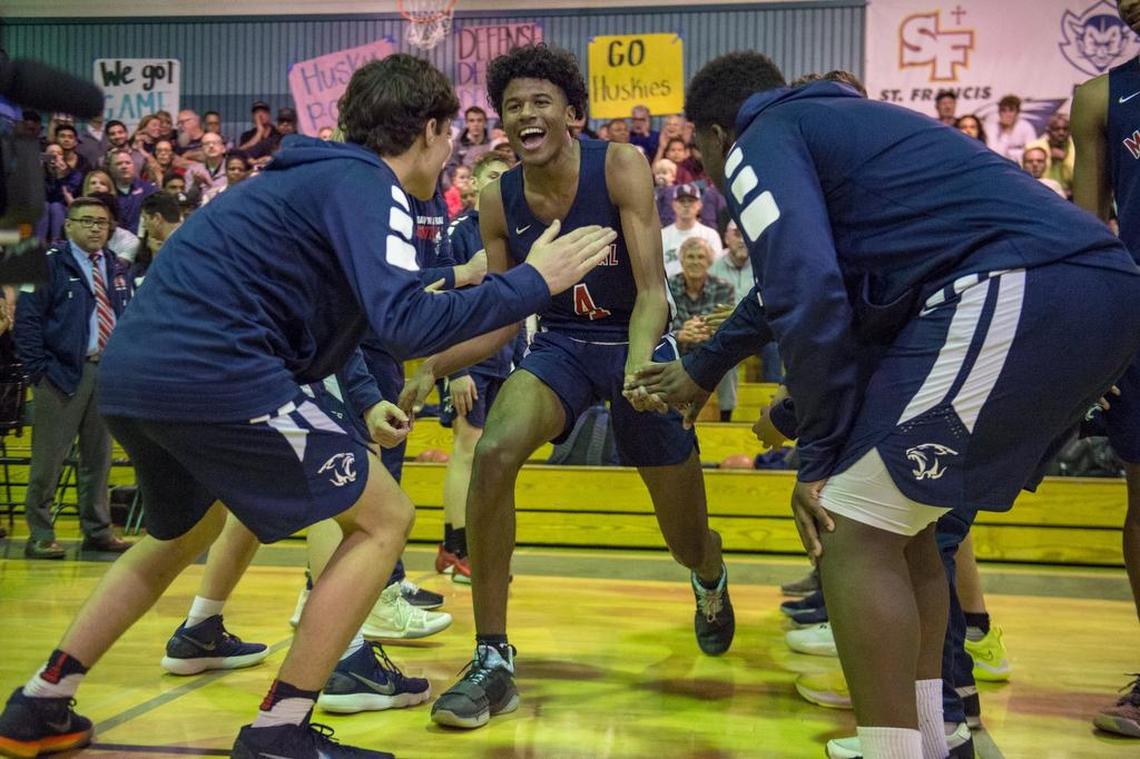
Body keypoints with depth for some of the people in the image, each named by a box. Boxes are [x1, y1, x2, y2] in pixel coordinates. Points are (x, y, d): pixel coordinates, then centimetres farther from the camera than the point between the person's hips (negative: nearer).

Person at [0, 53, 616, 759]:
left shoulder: (314, 175, 24)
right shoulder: (366, 184, -5)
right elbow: (405, 322, -19)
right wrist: (532, 282, -10)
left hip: (133, 369, 10)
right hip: (211, 374, -10)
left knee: (186, 532, 33)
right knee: (385, 518, 0)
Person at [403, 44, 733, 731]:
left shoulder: (620, 167, -18)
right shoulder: (500, 201, -7)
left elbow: (652, 286, -24)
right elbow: (503, 317, 1)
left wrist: (637, 364, -43)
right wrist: (433, 369, -14)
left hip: (639, 343, -2)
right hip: (561, 345, 2)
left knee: (688, 540, 7)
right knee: (493, 451, -29)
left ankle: (712, 580, 51)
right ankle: (493, 662, -19)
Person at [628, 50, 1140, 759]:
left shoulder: (761, 138, 5)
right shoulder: (830, 124, 33)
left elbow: (809, 292, -12)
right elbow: (788, 282, 46)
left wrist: (819, 456, -5)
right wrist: (701, 371, 58)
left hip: (1019, 291, -10)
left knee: (853, 530, -4)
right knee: (895, 518, 20)